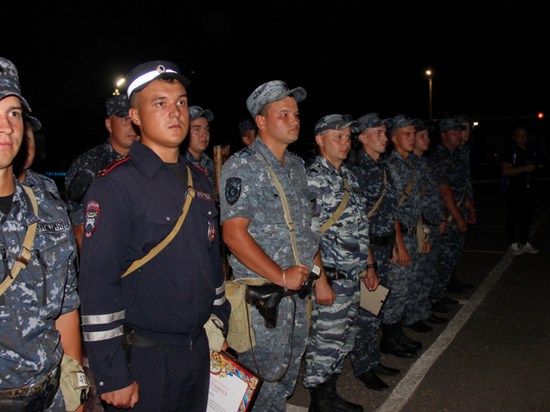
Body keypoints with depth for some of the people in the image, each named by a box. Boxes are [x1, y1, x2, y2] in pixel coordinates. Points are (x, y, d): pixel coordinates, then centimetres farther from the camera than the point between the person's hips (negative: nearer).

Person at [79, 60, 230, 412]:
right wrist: (112, 377, -17)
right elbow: (98, 286, -17)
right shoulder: (114, 187, -14)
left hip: (199, 347, 7)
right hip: (143, 357, -6)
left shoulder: (200, 181, 8)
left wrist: (219, 325, 17)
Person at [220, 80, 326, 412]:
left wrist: (320, 278, 14)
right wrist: (281, 276, -18)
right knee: (263, 374, 3)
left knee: (289, 374, 19)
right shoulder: (242, 168, -13)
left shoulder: (296, 165, 11)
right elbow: (234, 234, -21)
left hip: (296, 290, 8)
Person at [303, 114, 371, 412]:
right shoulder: (313, 178, -13)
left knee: (344, 340, 17)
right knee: (325, 342, 1)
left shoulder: (349, 176, 14)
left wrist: (369, 265, 18)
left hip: (353, 276, 9)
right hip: (330, 277, -9)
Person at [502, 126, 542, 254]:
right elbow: (505, 171, -19)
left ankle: (524, 243, 21)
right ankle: (512, 244, 6)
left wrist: (538, 166, 9)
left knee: (527, 217, 11)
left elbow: (535, 164, 30)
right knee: (513, 218, -2)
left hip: (528, 190, 7)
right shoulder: (511, 151, -8)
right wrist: (524, 168, -24)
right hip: (514, 191, -7)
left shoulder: (531, 150, 14)